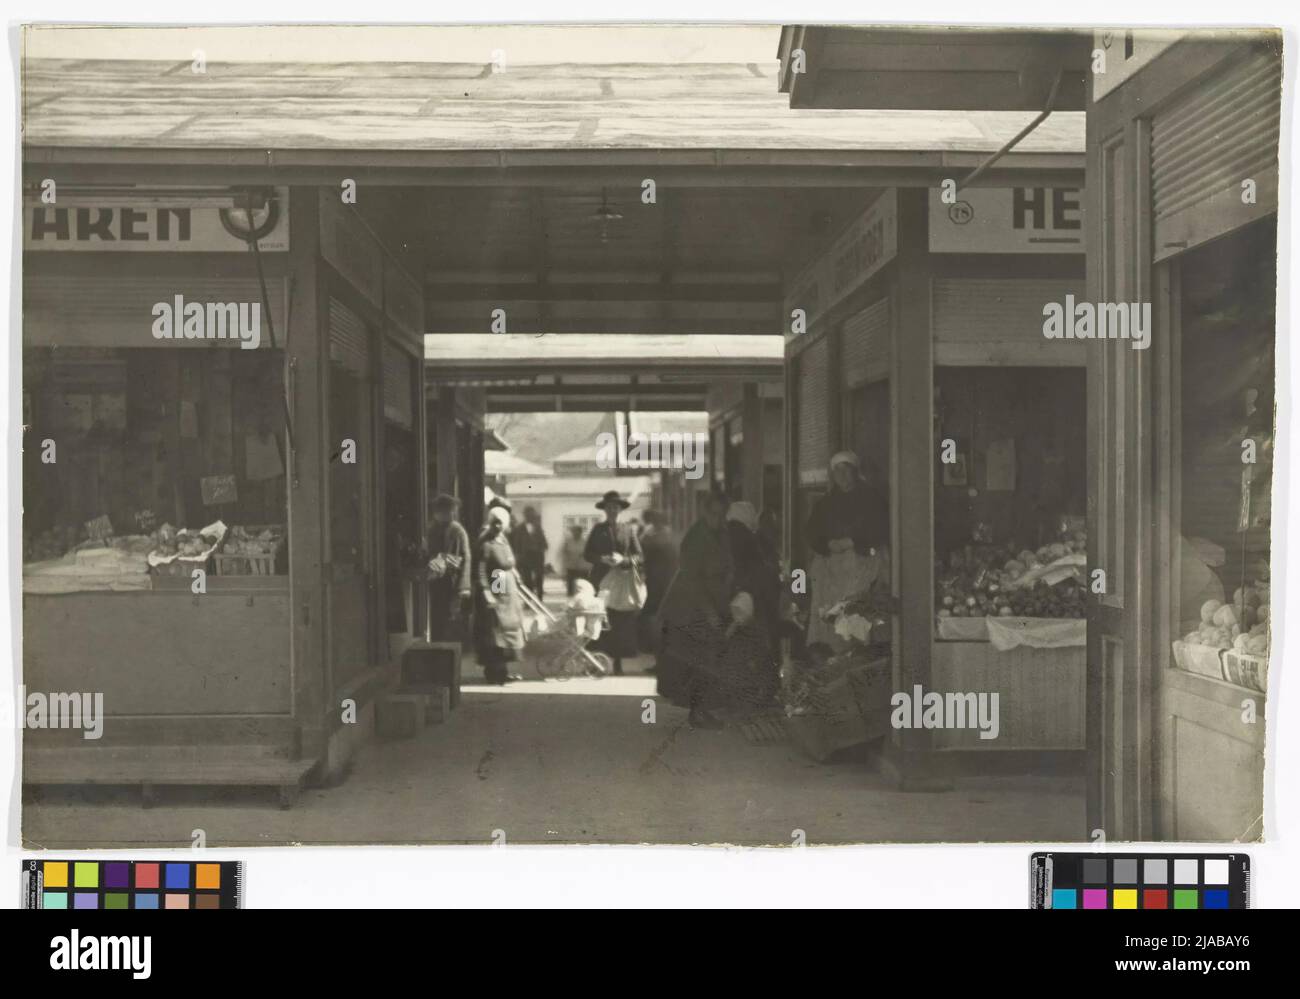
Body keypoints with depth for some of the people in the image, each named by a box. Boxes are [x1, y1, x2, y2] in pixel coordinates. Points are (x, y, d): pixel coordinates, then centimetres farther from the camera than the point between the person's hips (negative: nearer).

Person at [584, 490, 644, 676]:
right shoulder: (598, 530, 11)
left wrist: (623, 560, -12)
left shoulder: (628, 530, 10)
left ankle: (618, 662, 3)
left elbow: (638, 556, 6)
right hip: (602, 581, 0)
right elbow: (587, 554, 10)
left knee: (622, 623, -4)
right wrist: (602, 559, -8)